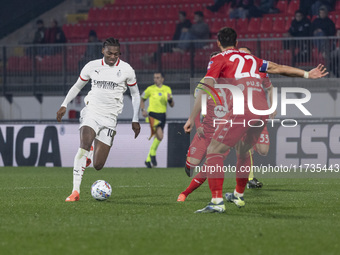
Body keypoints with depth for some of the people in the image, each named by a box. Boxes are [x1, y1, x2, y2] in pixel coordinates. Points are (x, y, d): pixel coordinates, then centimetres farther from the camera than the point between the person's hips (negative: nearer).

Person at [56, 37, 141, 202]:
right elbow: (77, 86, 19)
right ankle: (75, 191, -27)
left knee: (98, 165, -5)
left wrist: (135, 120, 11)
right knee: (84, 145, -29)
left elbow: (135, 94, 15)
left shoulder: (126, 70, 3)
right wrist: (64, 105, 8)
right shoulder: (92, 66, 5)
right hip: (91, 112, 0)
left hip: (110, 118, 0)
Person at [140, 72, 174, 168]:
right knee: (160, 136, -25)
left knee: (158, 138, 8)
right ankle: (153, 154, -3)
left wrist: (170, 99, -15)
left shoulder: (167, 89, 7)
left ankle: (148, 160, 22)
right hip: (153, 115, -5)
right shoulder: (150, 89, -1)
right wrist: (143, 110, -2)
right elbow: (142, 100, 14)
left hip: (162, 115, 5)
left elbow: (172, 105, 7)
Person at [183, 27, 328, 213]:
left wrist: (192, 118, -3)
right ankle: (238, 195, 41)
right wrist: (306, 74, 39)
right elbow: (278, 68, 30)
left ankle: (217, 202, -18)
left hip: (241, 112, -6)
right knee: (244, 152, 28)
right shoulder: (251, 59, 26)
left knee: (214, 151, -4)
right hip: (262, 112, 6)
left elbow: (206, 88, -1)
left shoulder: (218, 60, 10)